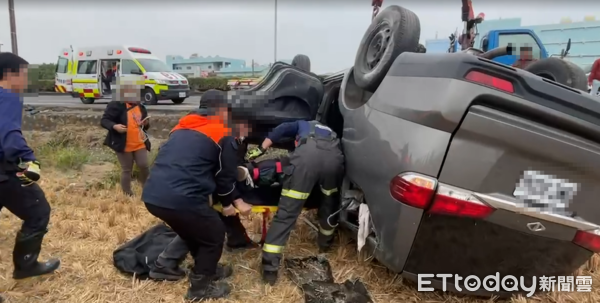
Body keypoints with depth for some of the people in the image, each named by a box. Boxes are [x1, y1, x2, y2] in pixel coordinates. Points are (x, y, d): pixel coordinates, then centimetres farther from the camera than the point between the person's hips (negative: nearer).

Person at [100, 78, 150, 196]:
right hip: (124, 145, -4)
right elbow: (104, 121, -10)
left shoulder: (141, 107, 10)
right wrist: (114, 126, -30)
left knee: (144, 166, -4)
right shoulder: (115, 106, -8)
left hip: (140, 144, 4)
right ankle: (127, 195, 18)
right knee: (126, 170, 5)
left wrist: (146, 124, -3)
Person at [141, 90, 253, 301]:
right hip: (181, 198, -8)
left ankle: (207, 269, 46)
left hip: (152, 195, 8)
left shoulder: (182, 128, 23)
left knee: (194, 231, 31)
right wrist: (234, 202, 27)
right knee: (214, 235, 18)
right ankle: (200, 287, 27)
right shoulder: (223, 135, 3)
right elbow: (225, 176, 6)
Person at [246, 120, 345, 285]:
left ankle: (270, 268, -2)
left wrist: (260, 149, 24)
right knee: (330, 201, 31)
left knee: (287, 212, -2)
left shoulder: (303, 124, 41)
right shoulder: (331, 131, 48)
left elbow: (281, 130, 23)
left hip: (307, 152, -3)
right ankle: (326, 241, 50)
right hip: (334, 154, 3)